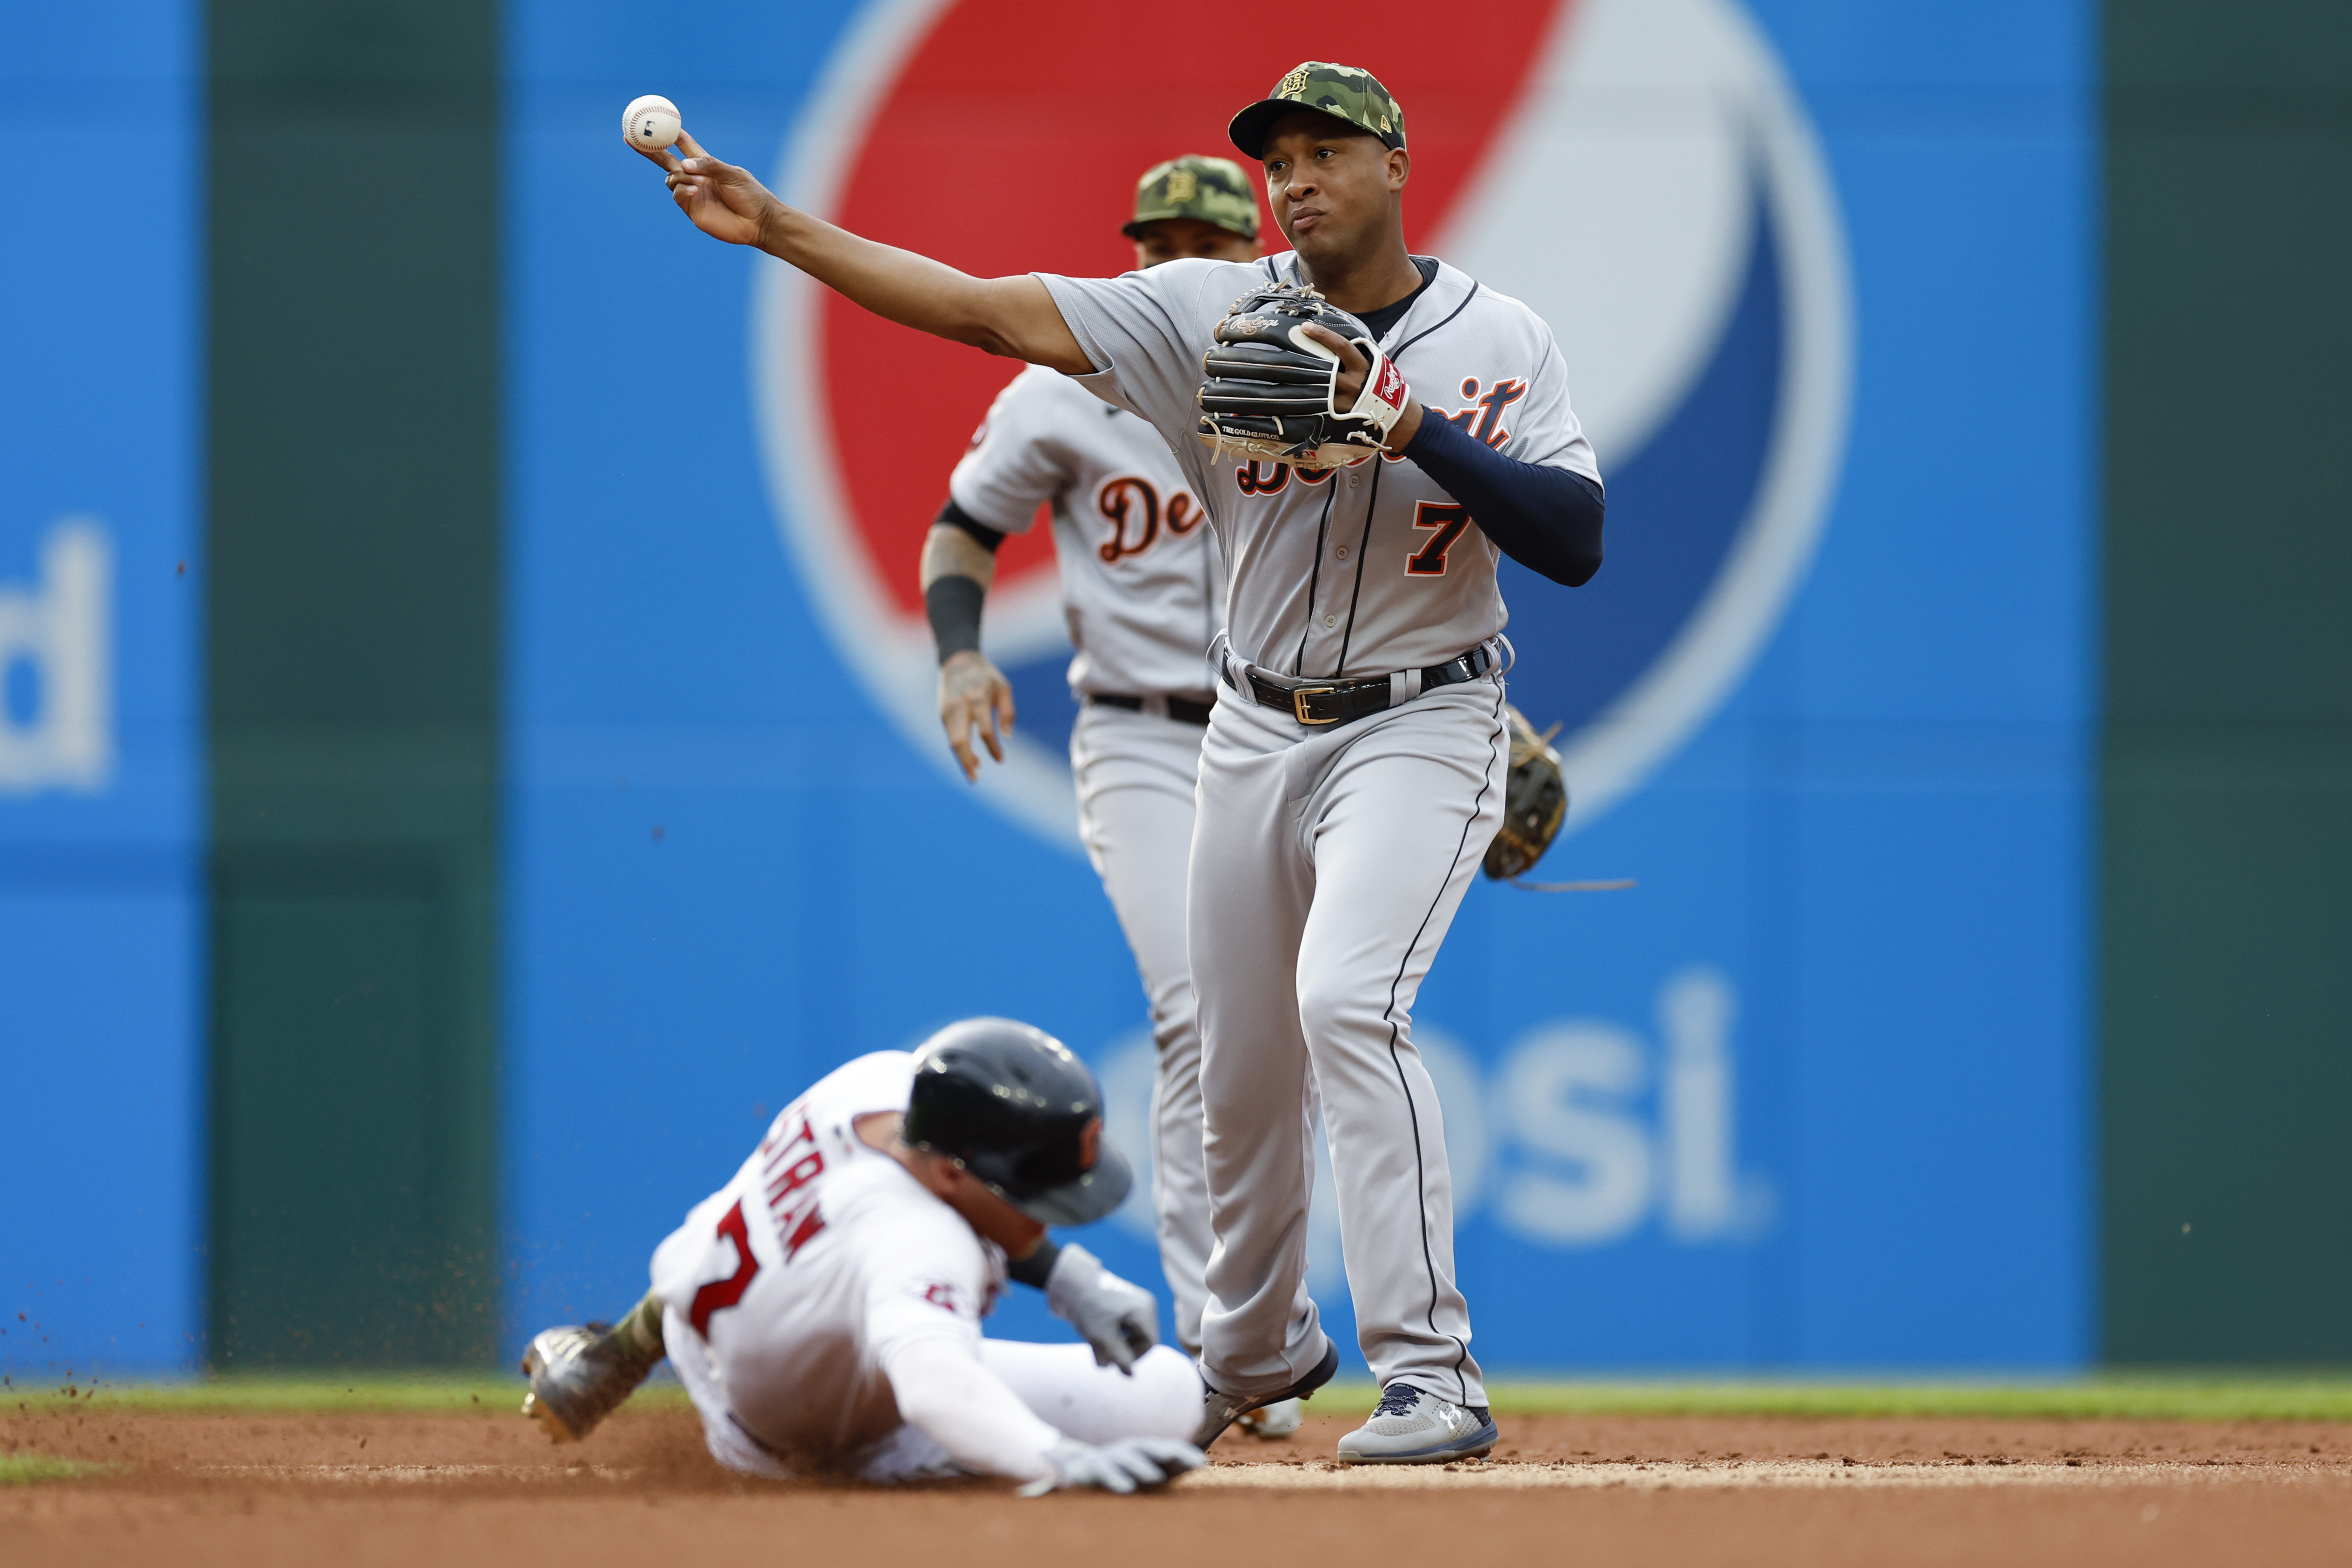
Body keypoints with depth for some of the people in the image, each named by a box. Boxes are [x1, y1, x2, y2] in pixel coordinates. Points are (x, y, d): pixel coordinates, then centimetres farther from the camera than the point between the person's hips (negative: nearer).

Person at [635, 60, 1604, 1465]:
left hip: (1420, 729, -4)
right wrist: (775, 228, -14)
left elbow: (1576, 543, -18)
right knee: (1242, 1070, 12)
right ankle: (1259, 1348, 38)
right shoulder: (1213, 312, -2)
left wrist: (1414, 430, -28)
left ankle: (1432, 1375, -26)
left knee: (1347, 1000, -26)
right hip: (1256, 733, 4)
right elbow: (985, 308, -7)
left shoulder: (1503, 343, -7)